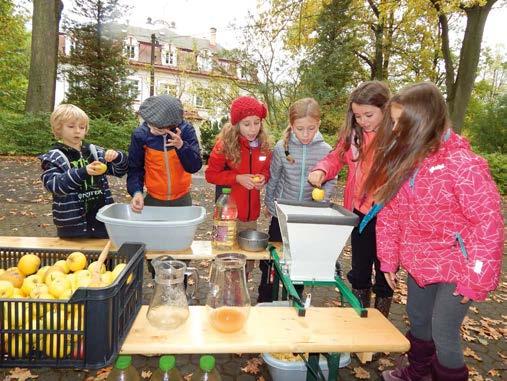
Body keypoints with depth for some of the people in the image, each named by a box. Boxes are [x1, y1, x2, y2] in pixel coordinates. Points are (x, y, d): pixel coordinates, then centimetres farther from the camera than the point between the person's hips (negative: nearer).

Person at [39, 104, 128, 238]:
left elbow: (120, 170, 9)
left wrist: (117, 157, -14)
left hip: (101, 219, 4)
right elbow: (54, 185, -18)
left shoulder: (95, 152, 7)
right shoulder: (53, 157, -3)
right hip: (72, 224, -3)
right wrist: (83, 172, -32)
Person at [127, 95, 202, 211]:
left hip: (182, 199, 0)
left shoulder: (186, 130, -15)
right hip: (153, 199, 0)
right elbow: (135, 168, -5)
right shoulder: (140, 134, -14)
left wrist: (181, 146, -32)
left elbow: (195, 166, -16)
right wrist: (136, 192, -21)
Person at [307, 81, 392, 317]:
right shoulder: (353, 134, -1)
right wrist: (321, 171, -10)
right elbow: (336, 158, 9)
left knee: (384, 271, 15)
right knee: (359, 269, 19)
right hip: (360, 213, 4)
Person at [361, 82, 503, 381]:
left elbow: (489, 223, -21)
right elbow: (389, 213, 2)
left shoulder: (462, 164, -24)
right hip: (420, 263, 7)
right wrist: (389, 260, 2)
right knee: (417, 321, 22)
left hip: (456, 267, -6)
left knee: (443, 334, 4)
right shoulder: (403, 160, -3)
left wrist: (475, 280, -19)